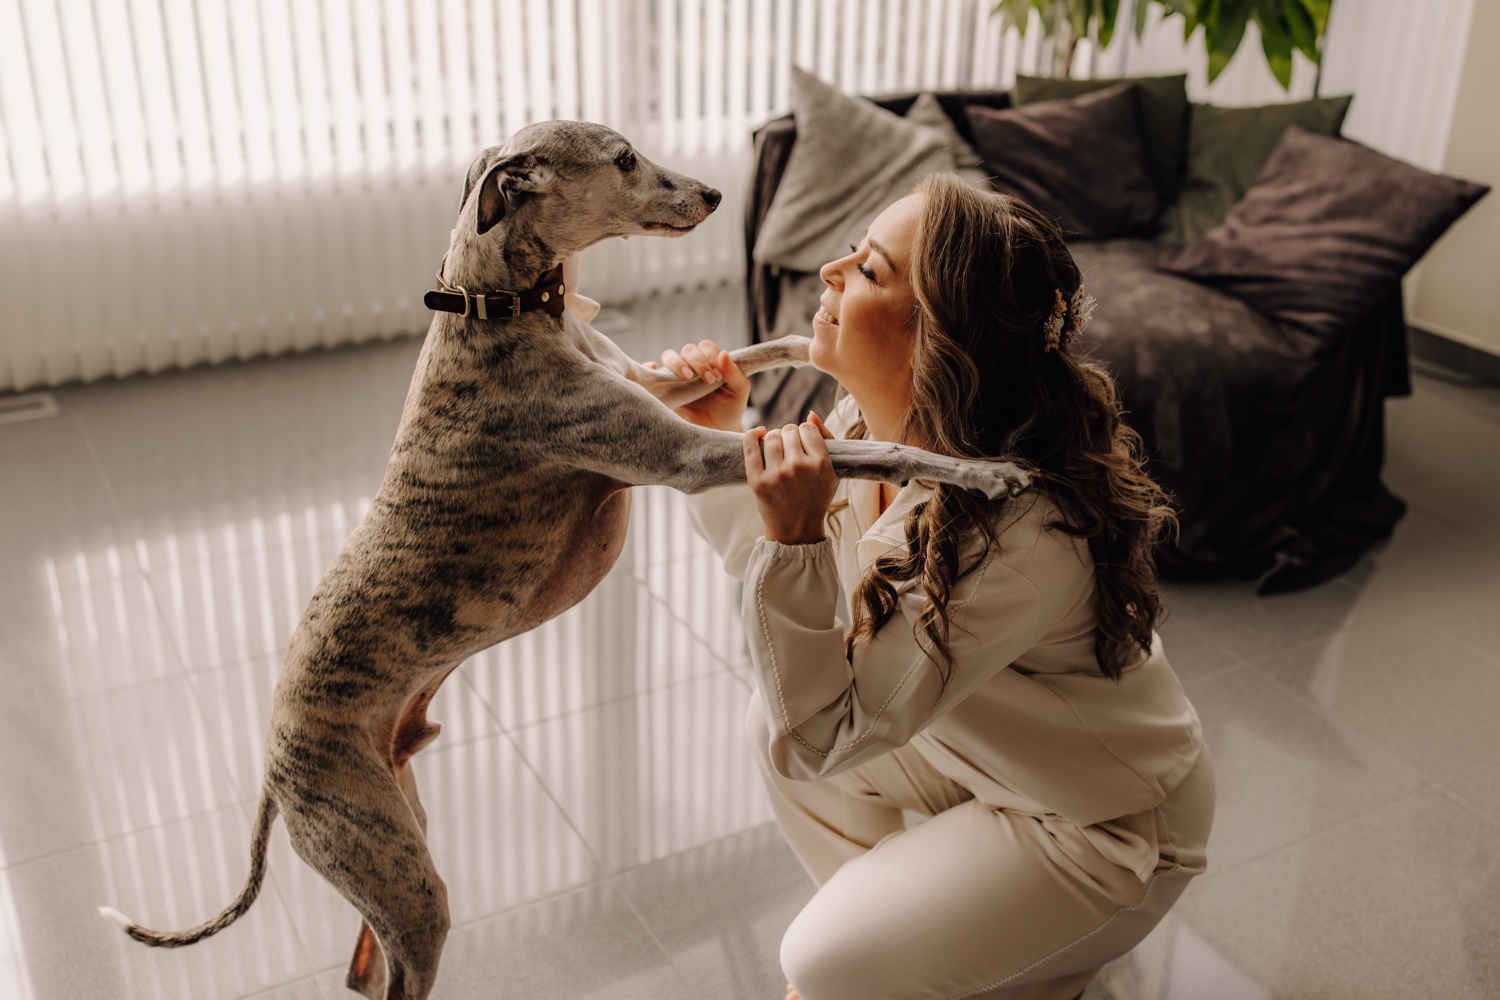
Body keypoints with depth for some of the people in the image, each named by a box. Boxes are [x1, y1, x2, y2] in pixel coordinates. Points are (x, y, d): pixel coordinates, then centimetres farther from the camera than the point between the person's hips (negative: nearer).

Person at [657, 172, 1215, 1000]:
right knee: (769, 718, 0)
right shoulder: (871, 420, -14)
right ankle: (887, 928, 22)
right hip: (985, 751, 7)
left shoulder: (1022, 533, -39)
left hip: (1108, 819, -7)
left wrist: (794, 538, -43)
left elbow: (817, 739, -34)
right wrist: (717, 438, -11)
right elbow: (772, 560, 4)